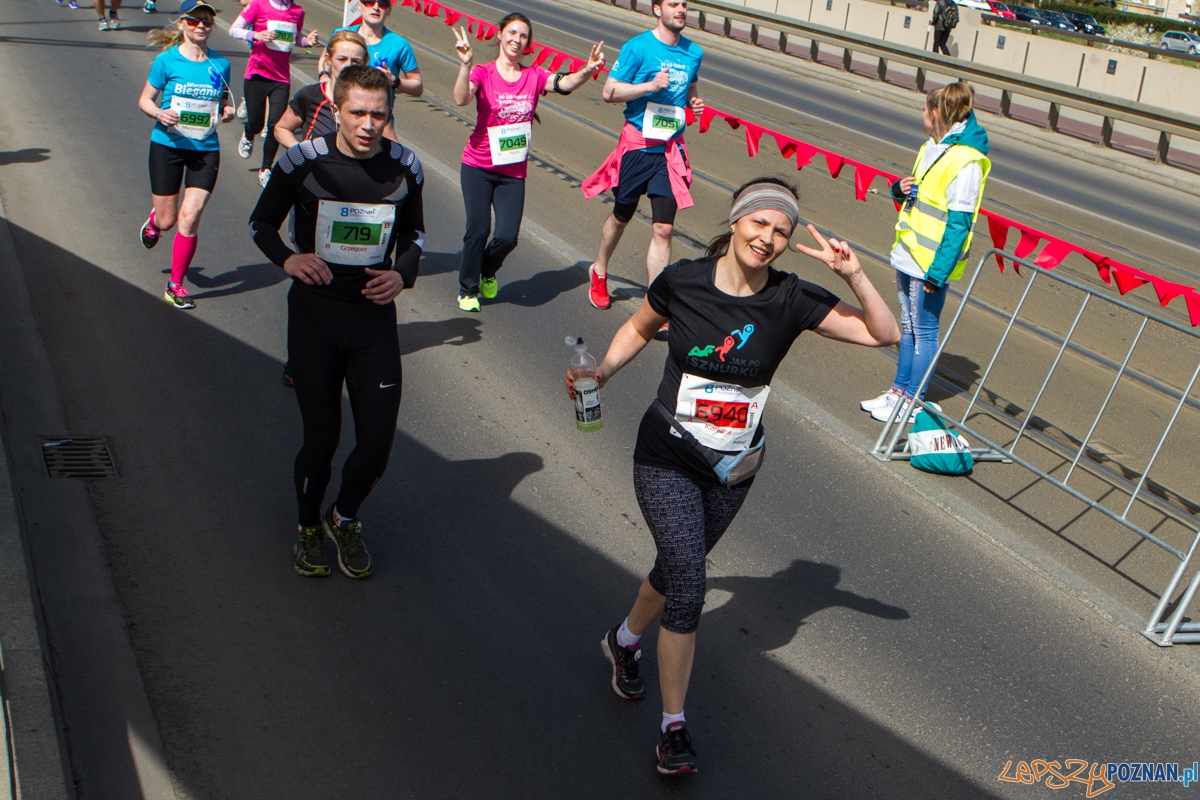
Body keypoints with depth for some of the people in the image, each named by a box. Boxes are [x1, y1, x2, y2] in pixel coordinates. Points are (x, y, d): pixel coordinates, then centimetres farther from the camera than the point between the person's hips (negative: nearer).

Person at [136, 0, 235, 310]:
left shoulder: (220, 64, 3)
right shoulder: (167, 60, -5)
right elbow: (145, 100, 0)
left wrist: (227, 111, -5)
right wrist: (160, 114, -21)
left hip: (206, 149, 1)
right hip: (168, 145, -1)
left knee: (190, 218, -8)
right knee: (167, 221, 7)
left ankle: (175, 286, 8)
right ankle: (154, 219, 48)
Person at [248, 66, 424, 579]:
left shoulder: (405, 167, -1)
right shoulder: (304, 161, -8)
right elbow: (262, 221, 4)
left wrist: (403, 274, -6)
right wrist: (286, 259, -17)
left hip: (375, 314, 2)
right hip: (315, 310, -2)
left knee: (377, 443, -1)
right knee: (320, 437, 3)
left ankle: (344, 519, 30)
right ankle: (308, 526, 32)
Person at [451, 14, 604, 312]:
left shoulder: (534, 76, 1)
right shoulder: (483, 73, -6)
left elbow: (565, 83, -17)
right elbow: (461, 99, -25)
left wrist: (588, 70, -36)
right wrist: (465, 65, -40)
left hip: (514, 171, 2)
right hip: (478, 167, -2)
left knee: (508, 236, -4)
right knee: (478, 230, -5)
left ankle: (488, 270, 30)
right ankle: (468, 289, 18)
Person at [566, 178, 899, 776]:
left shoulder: (791, 300, -10)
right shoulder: (682, 280, -11)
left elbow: (884, 334, -12)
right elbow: (639, 328, 8)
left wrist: (853, 276, -26)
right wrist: (603, 371, -8)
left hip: (735, 469, 3)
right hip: (668, 461, -3)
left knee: (681, 567, 19)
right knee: (687, 581, -12)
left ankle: (625, 640, 51)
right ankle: (673, 726, 3)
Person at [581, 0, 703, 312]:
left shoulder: (694, 53, 7)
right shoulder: (637, 47, -9)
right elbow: (609, 92, -10)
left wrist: (694, 102, 3)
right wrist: (650, 85, -21)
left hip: (670, 149, 3)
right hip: (637, 144, -3)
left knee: (664, 229, -5)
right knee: (621, 216, 16)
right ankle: (599, 271, 43)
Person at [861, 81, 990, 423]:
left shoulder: (965, 162, -18)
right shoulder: (932, 147, 9)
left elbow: (958, 224, -20)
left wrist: (937, 272, -21)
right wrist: (901, 189, -2)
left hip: (930, 265, -9)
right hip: (908, 256, 9)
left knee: (924, 333, 3)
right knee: (908, 328, 18)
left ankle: (910, 401, 13)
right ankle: (899, 390, 29)